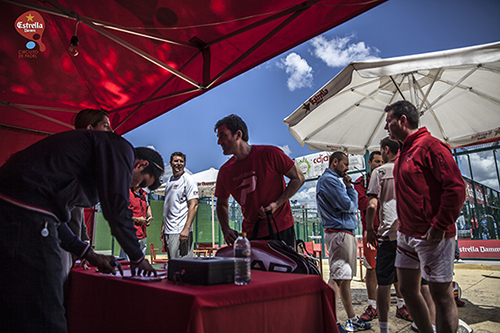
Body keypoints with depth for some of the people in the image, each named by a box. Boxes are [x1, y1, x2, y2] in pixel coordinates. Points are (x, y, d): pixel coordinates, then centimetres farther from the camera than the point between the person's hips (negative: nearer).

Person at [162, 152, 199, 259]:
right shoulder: (169, 181, 17)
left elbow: (194, 205, -15)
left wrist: (186, 229, -22)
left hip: (180, 231, -8)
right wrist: (163, 225, 16)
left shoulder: (188, 180, -7)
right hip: (168, 231, 8)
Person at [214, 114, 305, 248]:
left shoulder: (269, 154, -10)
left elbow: (298, 178, -2)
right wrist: (226, 229, 0)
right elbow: (222, 203, 18)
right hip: (249, 235, 4)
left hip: (280, 230, -3)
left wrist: (276, 204, -14)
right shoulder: (225, 171, 3)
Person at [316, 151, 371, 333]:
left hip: (346, 234, 11)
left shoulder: (335, 180, 23)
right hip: (339, 233, -11)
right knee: (337, 277, -10)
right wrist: (350, 186, -1)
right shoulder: (329, 179, -10)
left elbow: (350, 206, 22)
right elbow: (348, 205, -15)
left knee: (346, 278, 14)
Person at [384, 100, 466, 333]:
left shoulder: (430, 145, -12)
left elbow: (456, 188, -19)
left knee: (440, 294, 3)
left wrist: (439, 226, -20)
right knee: (407, 289, 13)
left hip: (432, 236, -9)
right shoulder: (404, 152, 15)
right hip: (406, 234, 9)